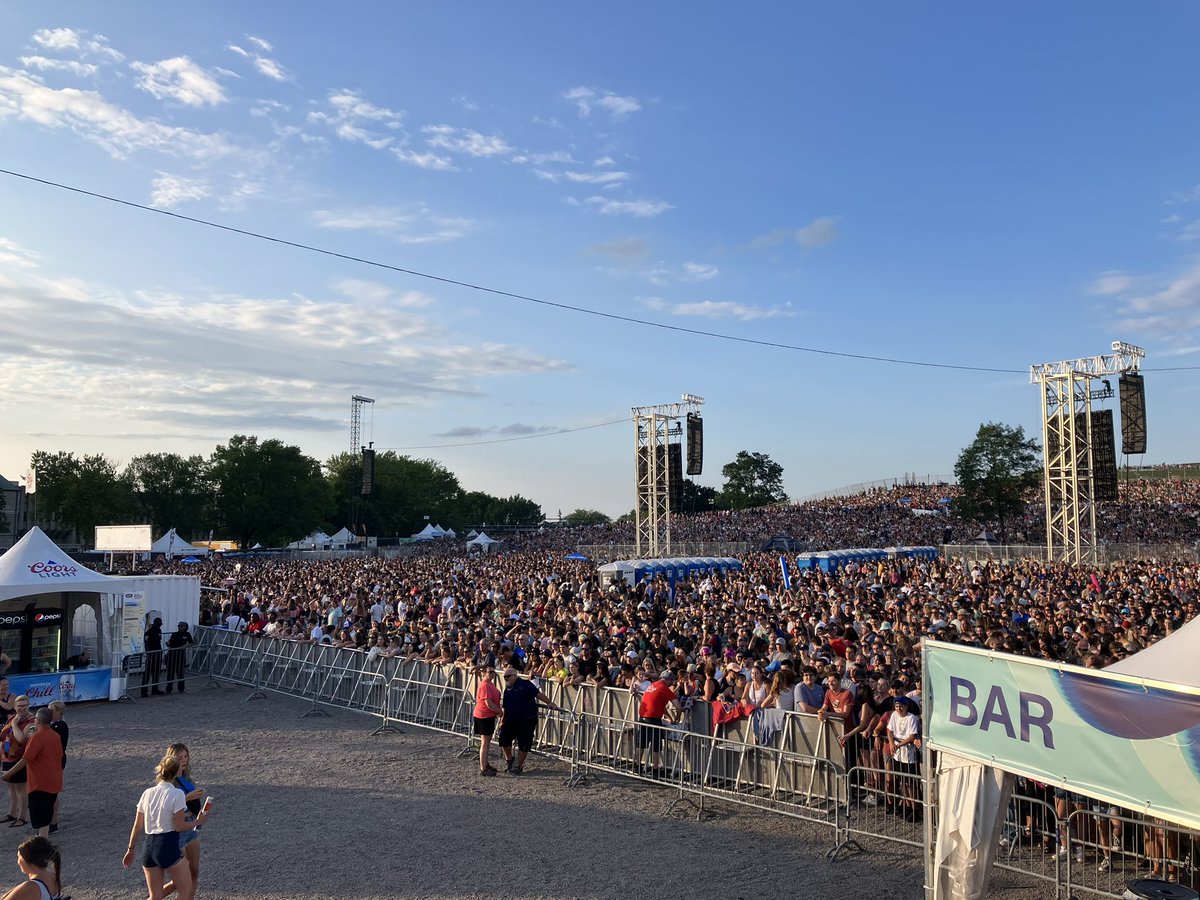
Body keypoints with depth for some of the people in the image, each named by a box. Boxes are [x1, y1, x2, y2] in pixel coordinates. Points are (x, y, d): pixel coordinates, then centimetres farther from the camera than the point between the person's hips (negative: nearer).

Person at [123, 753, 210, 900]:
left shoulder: (147, 793, 5)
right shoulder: (177, 794, -11)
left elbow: (137, 826, 9)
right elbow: (179, 826, -12)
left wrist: (130, 850, 19)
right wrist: (198, 821, 4)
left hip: (149, 847, 6)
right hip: (169, 848, -6)